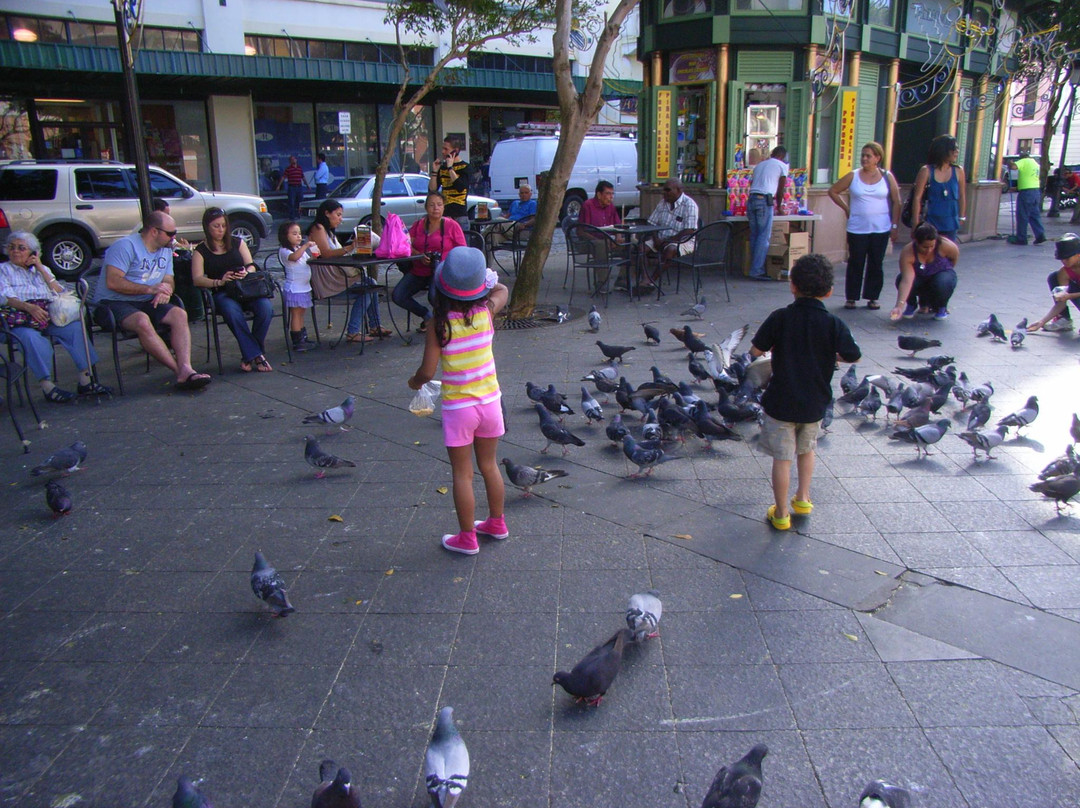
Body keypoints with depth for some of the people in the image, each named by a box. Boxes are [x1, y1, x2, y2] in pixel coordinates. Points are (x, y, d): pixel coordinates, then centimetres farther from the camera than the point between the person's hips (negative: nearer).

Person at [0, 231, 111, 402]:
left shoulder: (42, 269, 25)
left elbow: (60, 294, 11)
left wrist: (41, 270, 5)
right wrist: (29, 307, -24)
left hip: (48, 316, 3)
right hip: (20, 320, -3)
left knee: (75, 327, -25)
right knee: (32, 337, -37)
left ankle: (85, 381, -29)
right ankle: (47, 386, -37)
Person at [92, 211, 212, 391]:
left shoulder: (166, 250, 14)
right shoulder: (126, 246, -11)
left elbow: (168, 280, 15)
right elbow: (113, 282, -20)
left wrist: (164, 291, -11)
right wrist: (150, 289, -21)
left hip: (147, 302, 7)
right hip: (115, 303, -7)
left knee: (179, 314, -22)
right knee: (142, 321, -38)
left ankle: (186, 370, -38)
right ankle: (180, 371, -35)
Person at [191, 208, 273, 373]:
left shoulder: (237, 243, 18)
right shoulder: (201, 251, 9)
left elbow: (251, 266, 10)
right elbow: (197, 279, -3)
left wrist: (246, 273, -16)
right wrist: (219, 282, -22)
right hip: (222, 294, -2)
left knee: (266, 306, -32)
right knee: (231, 311, -39)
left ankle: (249, 356, -18)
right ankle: (256, 355, -31)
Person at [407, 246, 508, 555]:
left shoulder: (440, 324, -18)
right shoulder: (486, 311, -9)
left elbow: (427, 371, -15)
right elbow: (502, 290, 15)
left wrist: (415, 381, 4)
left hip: (457, 407, -4)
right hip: (489, 401, 4)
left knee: (462, 474, 9)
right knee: (489, 465, 22)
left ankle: (467, 538, 20)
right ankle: (497, 523, 36)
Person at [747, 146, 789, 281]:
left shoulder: (760, 165, 25)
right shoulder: (782, 166, 8)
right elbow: (780, 191, 9)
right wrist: (778, 207, 24)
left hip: (751, 199, 6)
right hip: (765, 201, -6)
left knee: (754, 236, 9)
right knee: (764, 237, -4)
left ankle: (755, 268, 8)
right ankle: (757, 270, -9)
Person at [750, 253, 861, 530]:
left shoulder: (780, 318, -14)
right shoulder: (833, 324, -10)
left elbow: (755, 351, -10)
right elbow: (853, 356, -4)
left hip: (781, 402, -2)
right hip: (815, 404, 2)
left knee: (782, 458, 7)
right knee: (807, 449, 27)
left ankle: (781, 513, 16)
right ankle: (803, 498, 36)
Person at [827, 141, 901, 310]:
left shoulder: (887, 177, 2)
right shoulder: (853, 177, 2)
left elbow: (896, 202, 4)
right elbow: (833, 191, 9)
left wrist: (895, 226, -1)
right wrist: (846, 208, 3)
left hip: (881, 229, 0)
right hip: (857, 229, 0)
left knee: (876, 264, 5)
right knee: (855, 264, 2)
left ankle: (872, 297, 14)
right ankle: (851, 297, 10)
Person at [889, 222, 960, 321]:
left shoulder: (945, 246, -30)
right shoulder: (907, 253, -33)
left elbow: (955, 256, -5)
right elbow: (907, 280, -42)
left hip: (941, 274, 0)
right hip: (919, 277, 0)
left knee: (943, 283, -34)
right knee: (901, 280, -30)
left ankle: (941, 307, 0)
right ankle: (911, 304, 3)